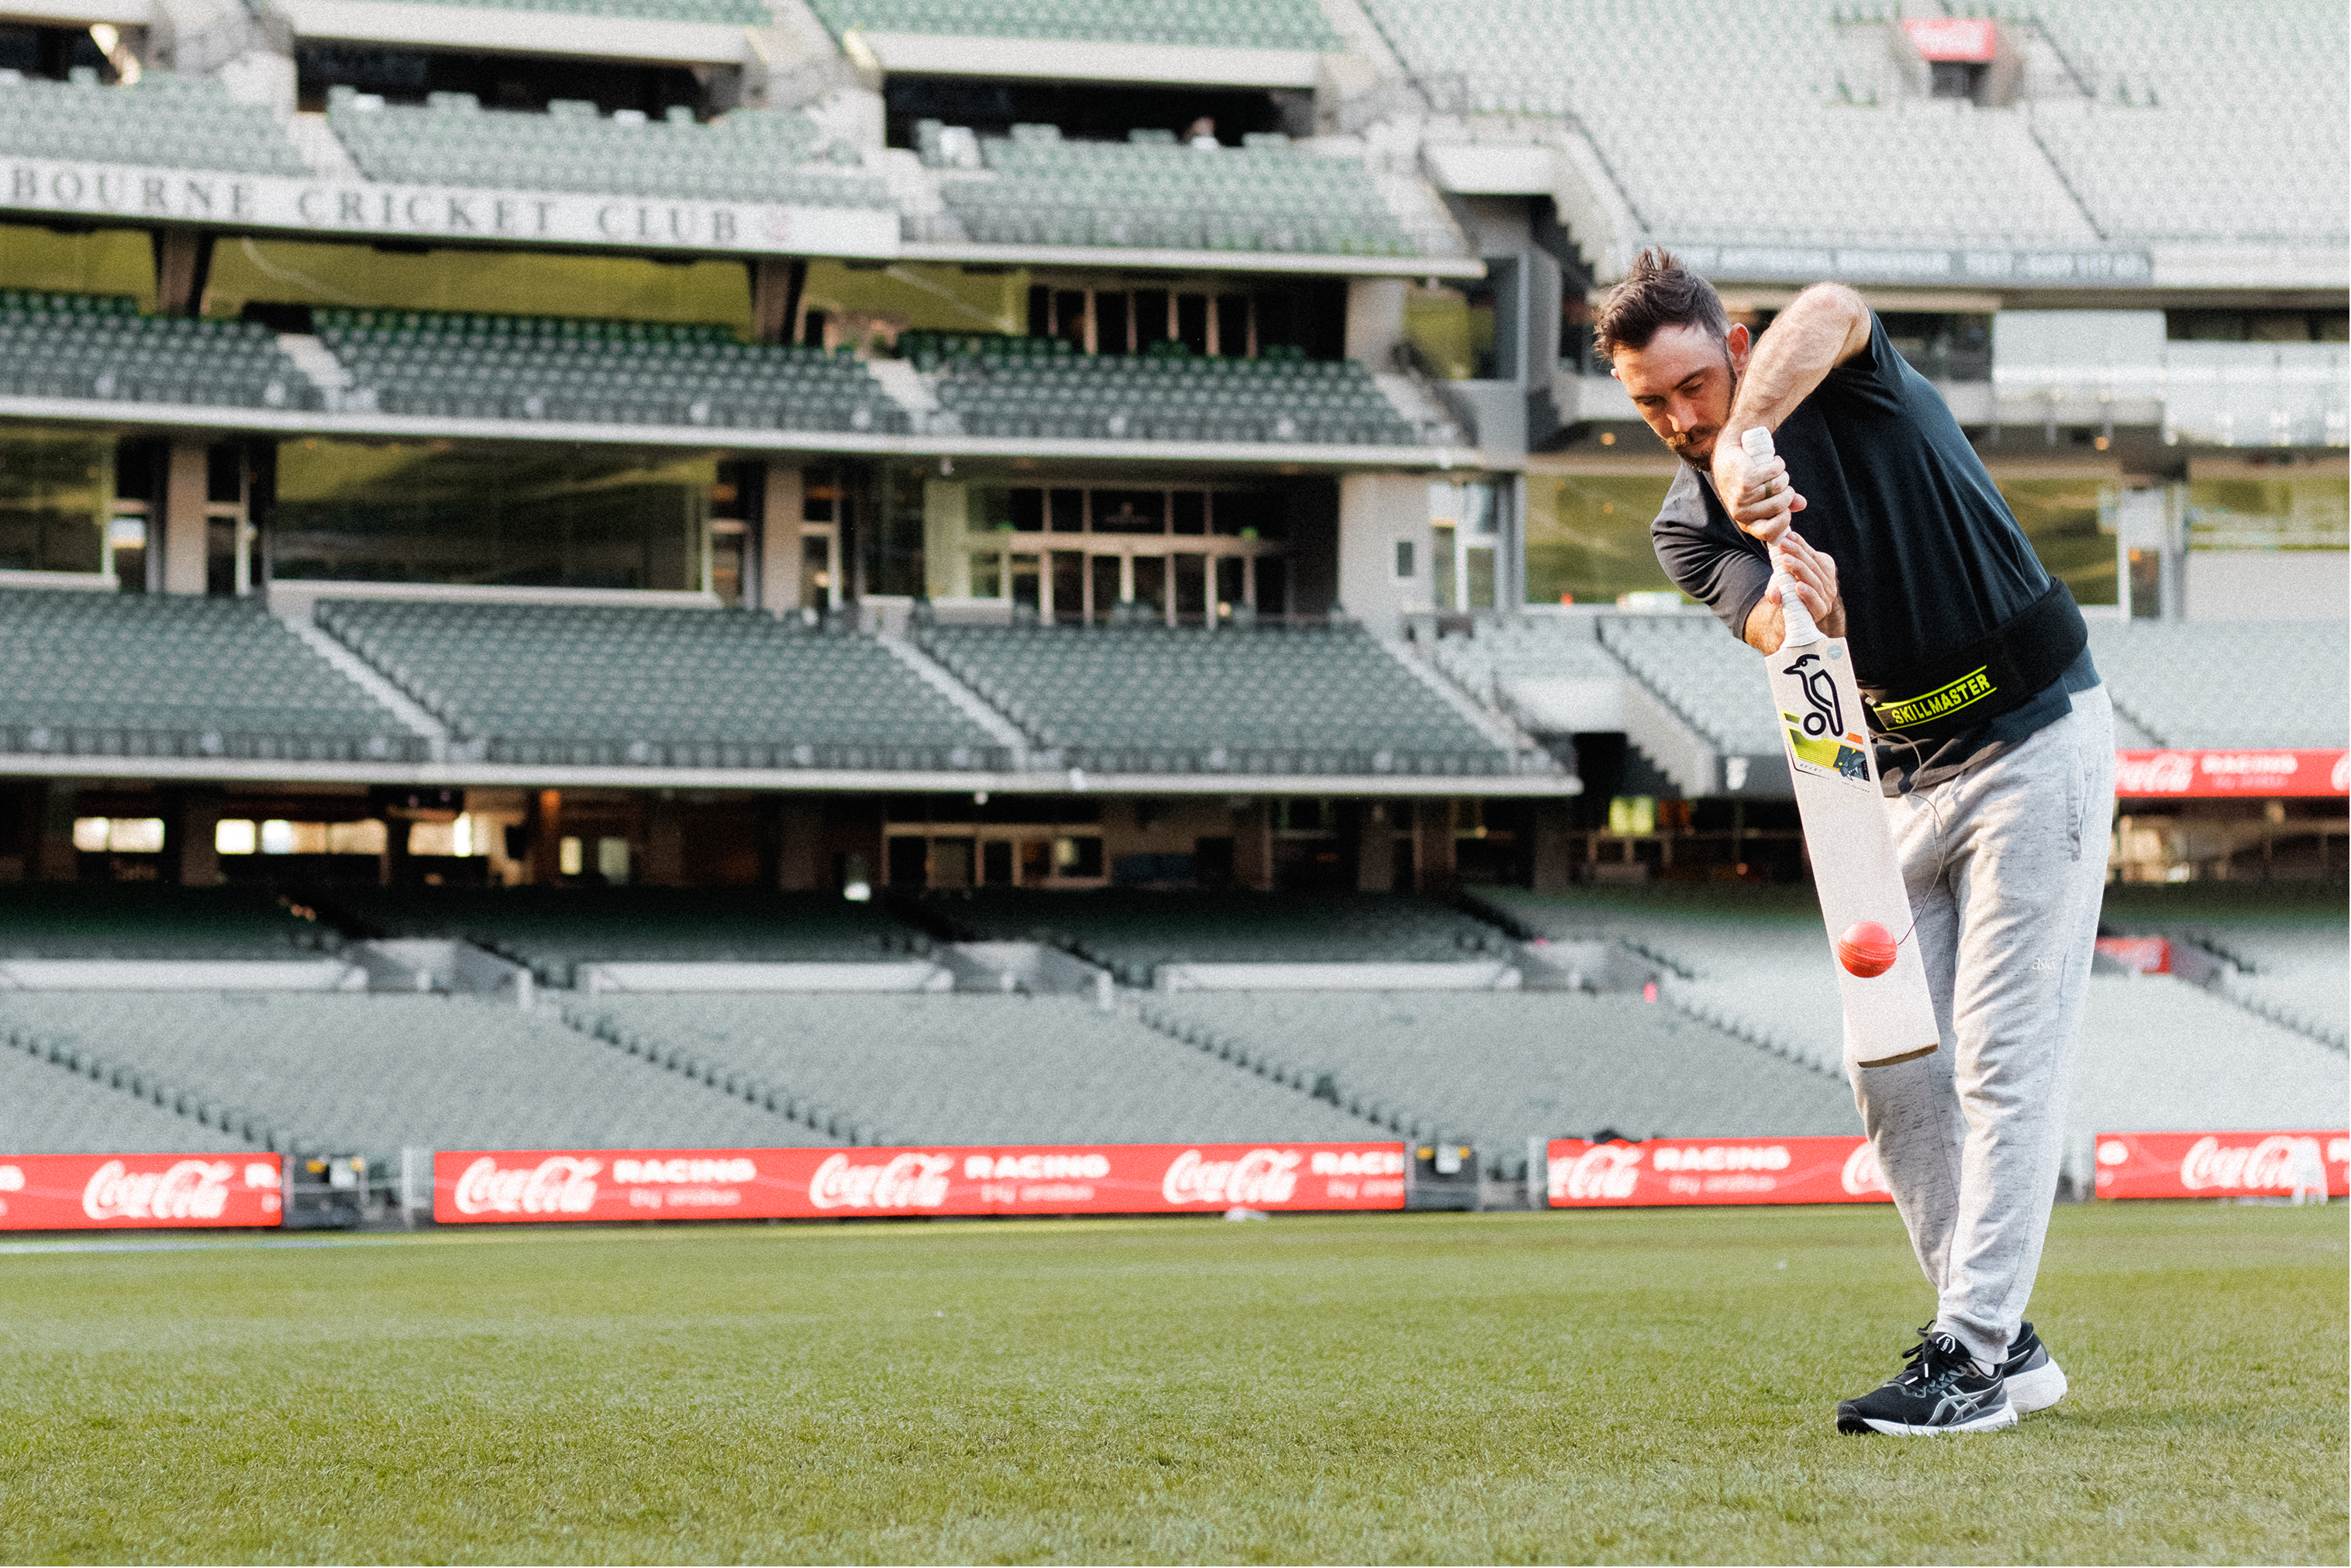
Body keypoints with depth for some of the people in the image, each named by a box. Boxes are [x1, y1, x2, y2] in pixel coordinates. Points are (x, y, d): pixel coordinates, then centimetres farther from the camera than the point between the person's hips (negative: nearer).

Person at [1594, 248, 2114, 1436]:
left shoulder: (1855, 387, -12)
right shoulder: (1688, 528, -1)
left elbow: (1827, 310, -38)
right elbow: (1781, 637, -21)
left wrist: (1746, 442, -54)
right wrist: (1804, 607, -45)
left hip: (2037, 740, -6)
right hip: (1904, 778, 7)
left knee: (2001, 1058, -11)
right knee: (1887, 1070, 4)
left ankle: (1971, 1361, -12)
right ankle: (2003, 1342, 14)